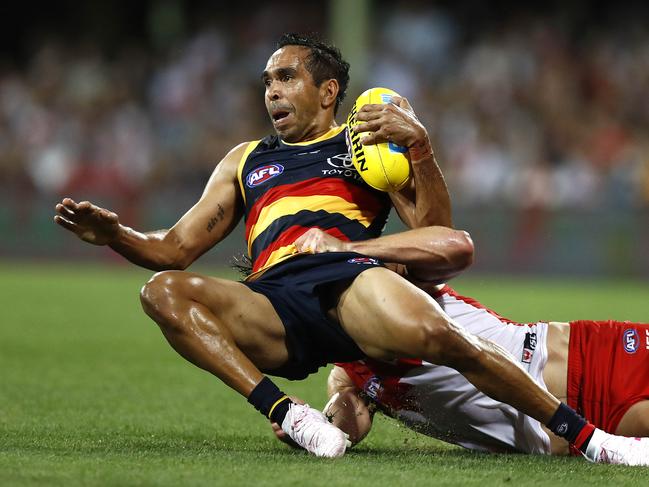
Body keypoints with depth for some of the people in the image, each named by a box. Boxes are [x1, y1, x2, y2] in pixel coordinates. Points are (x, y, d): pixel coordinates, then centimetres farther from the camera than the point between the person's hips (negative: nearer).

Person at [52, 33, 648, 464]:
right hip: (272, 306, 3)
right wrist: (113, 234, 7)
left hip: (352, 275, -3)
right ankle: (286, 413, -36)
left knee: (435, 334, -36)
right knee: (163, 292, -27)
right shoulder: (245, 160, 33)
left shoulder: (370, 137, 24)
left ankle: (584, 433, -22)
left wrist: (419, 146, -2)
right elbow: (175, 248, 26)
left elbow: (436, 235, 11)